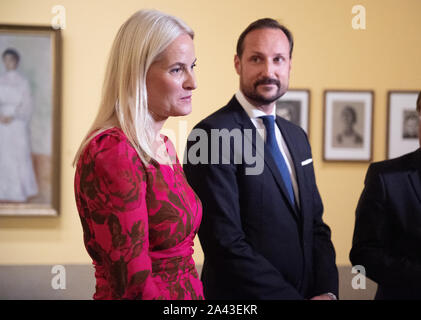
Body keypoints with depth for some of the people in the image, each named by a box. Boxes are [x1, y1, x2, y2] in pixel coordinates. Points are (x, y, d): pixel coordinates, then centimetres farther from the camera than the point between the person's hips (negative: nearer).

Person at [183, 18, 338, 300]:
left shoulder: (297, 137, 9)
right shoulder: (212, 135, -16)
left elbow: (316, 225, 10)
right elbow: (226, 243, -21)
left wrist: (327, 291, -6)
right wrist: (293, 296, -18)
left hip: (310, 291, 7)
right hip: (241, 296, -7)